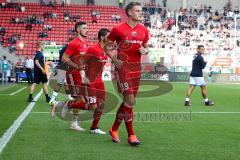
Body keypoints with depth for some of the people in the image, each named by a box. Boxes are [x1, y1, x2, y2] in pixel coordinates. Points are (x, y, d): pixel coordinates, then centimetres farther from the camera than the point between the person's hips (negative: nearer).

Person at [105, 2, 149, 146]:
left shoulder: (144, 31, 8)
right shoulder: (118, 30, -6)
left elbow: (146, 47, 21)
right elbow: (107, 46, 3)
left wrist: (144, 51, -3)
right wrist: (114, 59, -10)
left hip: (137, 68, 6)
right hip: (123, 67, -6)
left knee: (127, 100, 12)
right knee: (130, 101, -11)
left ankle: (114, 129, 29)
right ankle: (131, 135, -1)